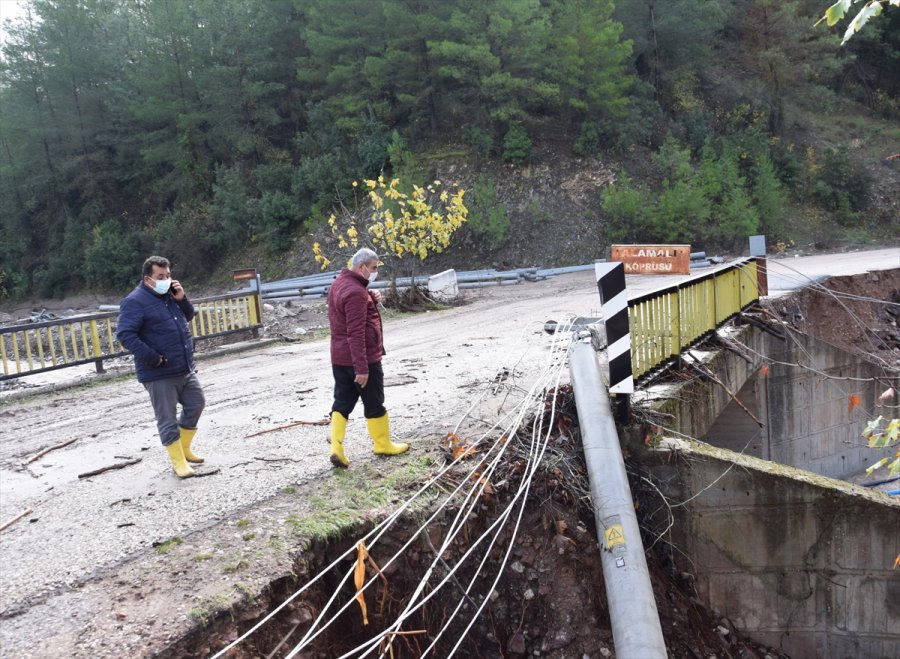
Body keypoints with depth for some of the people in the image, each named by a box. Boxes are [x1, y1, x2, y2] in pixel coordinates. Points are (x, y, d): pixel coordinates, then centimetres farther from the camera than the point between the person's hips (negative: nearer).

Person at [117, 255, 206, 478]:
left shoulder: (169, 295, 11)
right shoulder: (135, 301, -13)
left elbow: (188, 316, 21)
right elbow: (125, 335, -20)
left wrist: (182, 299, 0)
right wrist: (152, 358, -21)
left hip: (185, 368, 8)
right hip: (159, 374, -8)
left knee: (196, 404, 16)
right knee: (167, 418, 0)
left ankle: (184, 449, 32)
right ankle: (178, 461, 10)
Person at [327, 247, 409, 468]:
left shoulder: (340, 284, 11)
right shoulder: (356, 292, -21)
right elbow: (356, 333, -26)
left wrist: (372, 299, 4)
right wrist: (362, 368, -25)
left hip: (340, 358, 9)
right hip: (362, 358, -9)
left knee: (342, 402, 10)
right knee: (374, 403, 7)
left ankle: (336, 447, 4)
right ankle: (383, 445, 20)